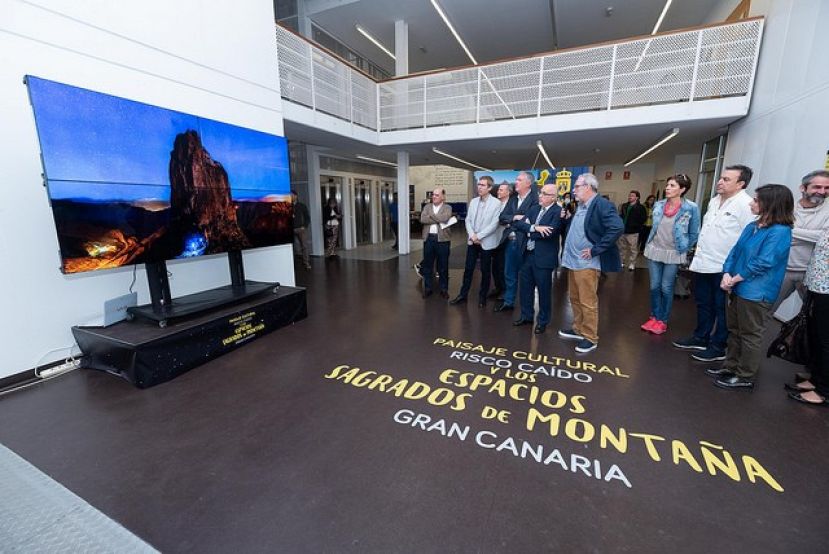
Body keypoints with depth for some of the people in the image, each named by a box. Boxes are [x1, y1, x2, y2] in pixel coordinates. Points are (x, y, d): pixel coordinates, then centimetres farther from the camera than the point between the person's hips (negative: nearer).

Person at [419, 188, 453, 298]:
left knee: (443, 265, 5)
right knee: (427, 264, 8)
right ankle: (427, 288, 19)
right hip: (428, 238, 3)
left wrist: (431, 216, -6)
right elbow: (422, 219, -6)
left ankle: (444, 289, 16)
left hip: (442, 239, -3)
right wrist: (438, 220, -10)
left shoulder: (447, 207, 4)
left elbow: (445, 218, -17)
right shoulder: (427, 207, 12)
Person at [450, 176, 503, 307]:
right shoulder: (473, 201, 7)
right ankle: (463, 295, 18)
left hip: (486, 242, -4)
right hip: (472, 241, 4)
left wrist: (479, 236, -15)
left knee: (485, 270, 7)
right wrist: (472, 235, -9)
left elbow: (494, 224, -14)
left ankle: (482, 297, 21)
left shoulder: (496, 203, -8)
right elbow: (468, 220, 6)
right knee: (468, 269, 8)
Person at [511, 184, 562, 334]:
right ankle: (526, 316, 32)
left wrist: (529, 231, -11)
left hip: (543, 257, -6)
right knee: (525, 287, 16)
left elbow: (549, 233, -24)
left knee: (544, 290, 7)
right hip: (528, 254, 7)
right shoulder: (534, 209, 9)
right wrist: (535, 228, -19)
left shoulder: (558, 211, -12)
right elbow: (519, 224, -2)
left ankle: (543, 321, 24)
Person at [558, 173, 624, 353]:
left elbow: (617, 228, -25)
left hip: (587, 263, -9)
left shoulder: (602, 205, -13)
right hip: (573, 260, 9)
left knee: (588, 302, 0)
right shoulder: (580, 206, 13)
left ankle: (590, 338, 13)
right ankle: (578, 329, 33)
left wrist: (595, 250, -21)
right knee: (575, 299, 18)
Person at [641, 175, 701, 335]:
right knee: (654, 287, 8)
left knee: (666, 288, 4)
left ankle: (663, 320, 18)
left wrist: (683, 249, 2)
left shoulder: (691, 208, -11)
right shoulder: (658, 205, 1)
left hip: (673, 254, -3)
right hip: (654, 251, 4)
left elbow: (694, 233, -1)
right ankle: (654, 317, 21)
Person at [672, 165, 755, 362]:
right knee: (703, 304, 19)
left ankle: (718, 347, 19)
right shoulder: (714, 200, 10)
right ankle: (700, 338, 34)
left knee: (721, 309, 6)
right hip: (703, 263, 8)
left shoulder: (746, 204, -15)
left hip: (724, 268, -8)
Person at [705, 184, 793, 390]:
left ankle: (746, 377, 17)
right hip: (738, 288, 8)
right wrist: (727, 275, -7)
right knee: (734, 330, 17)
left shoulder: (780, 232, -16)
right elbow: (735, 251, 6)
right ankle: (731, 367, 31)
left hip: (756, 293, -8)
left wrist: (734, 279, -13)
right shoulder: (752, 227, 7)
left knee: (750, 335, 4)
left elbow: (763, 263, -20)